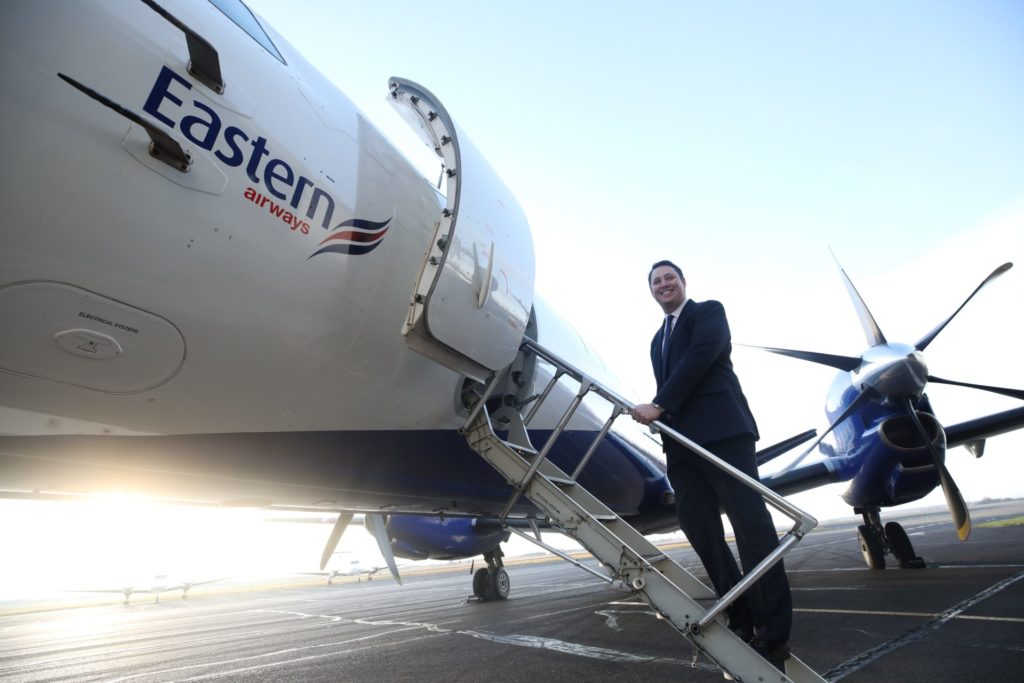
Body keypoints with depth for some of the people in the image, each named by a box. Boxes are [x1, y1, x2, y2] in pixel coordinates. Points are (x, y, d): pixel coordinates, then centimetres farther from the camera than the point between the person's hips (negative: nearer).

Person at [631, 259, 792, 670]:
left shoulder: (709, 311, 8)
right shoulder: (658, 339, 28)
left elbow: (701, 356, -10)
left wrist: (658, 406, -14)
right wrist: (657, 416, 4)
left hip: (722, 429, -7)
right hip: (681, 441, 7)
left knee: (750, 522, -8)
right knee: (697, 525, 2)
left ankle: (773, 632, -3)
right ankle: (741, 619, 12)